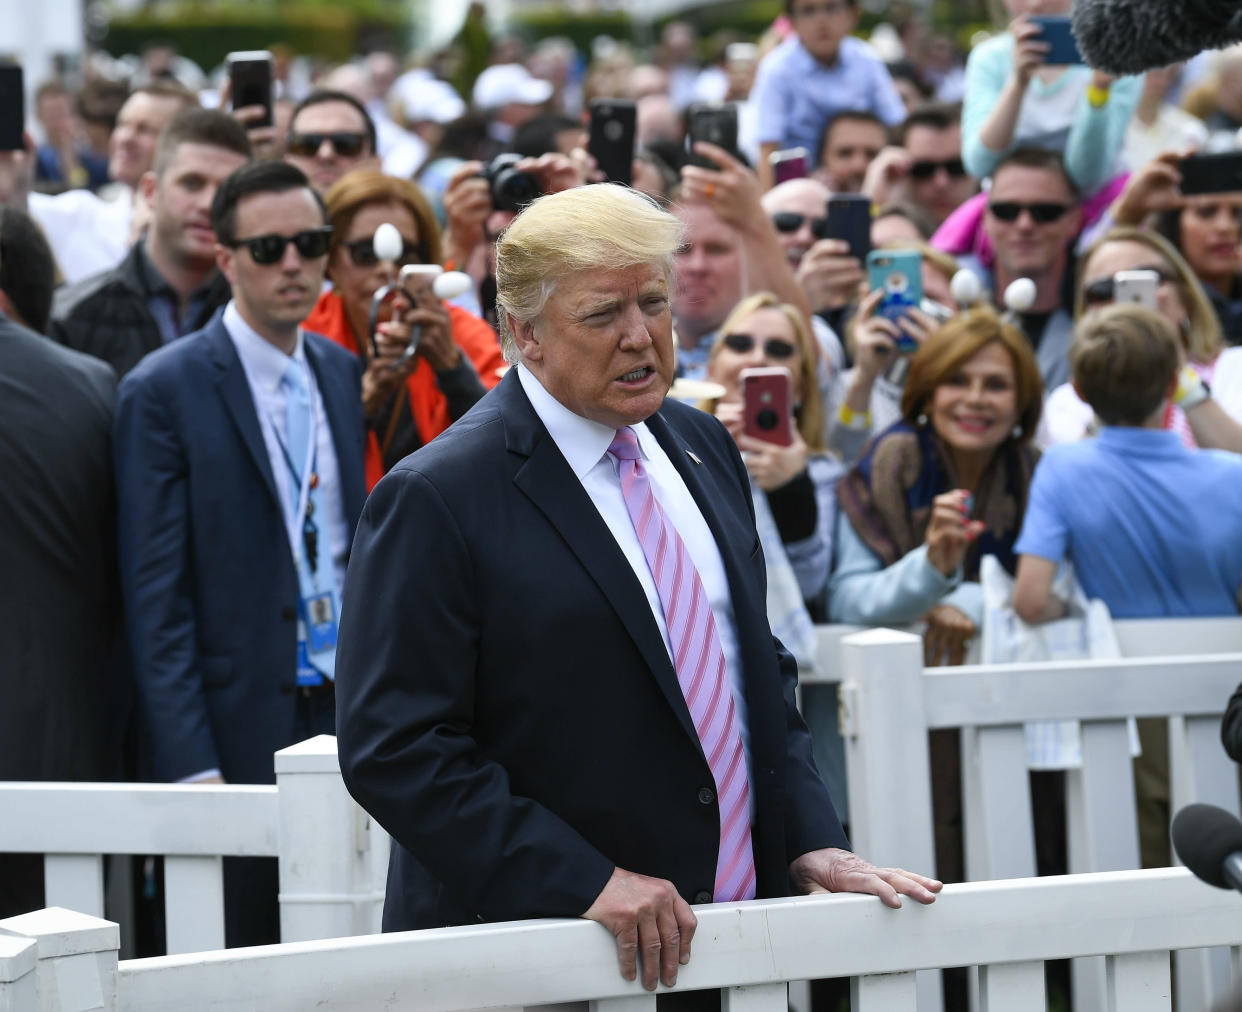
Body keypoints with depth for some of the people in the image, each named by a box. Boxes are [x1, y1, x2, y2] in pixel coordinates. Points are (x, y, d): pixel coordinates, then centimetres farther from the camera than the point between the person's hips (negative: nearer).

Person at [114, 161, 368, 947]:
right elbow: (156, 598, -7)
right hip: (240, 730, -5)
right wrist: (191, 766, -13)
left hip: (351, 716, 5)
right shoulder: (164, 390, -5)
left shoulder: (348, 375, 12)